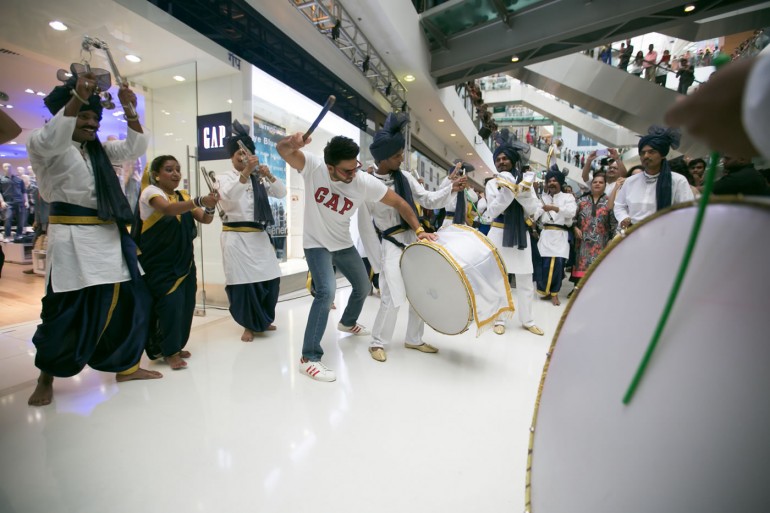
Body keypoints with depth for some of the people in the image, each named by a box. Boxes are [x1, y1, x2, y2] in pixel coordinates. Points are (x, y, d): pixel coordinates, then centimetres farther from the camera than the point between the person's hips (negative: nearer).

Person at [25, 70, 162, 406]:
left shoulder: (99, 150, 20)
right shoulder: (44, 148, 2)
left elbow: (136, 147, 9)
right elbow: (50, 139, -21)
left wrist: (130, 110, -5)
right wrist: (76, 97, -25)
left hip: (110, 236, 6)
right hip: (72, 238, -6)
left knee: (127, 301, 6)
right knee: (67, 309, -1)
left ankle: (126, 366, 21)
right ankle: (46, 379, 22)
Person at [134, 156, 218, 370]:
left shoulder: (183, 196, 10)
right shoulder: (151, 191, -9)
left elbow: (205, 220, -1)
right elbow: (167, 209, -31)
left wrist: (210, 206, -23)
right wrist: (199, 201, -44)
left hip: (183, 261, 6)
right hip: (159, 263, -6)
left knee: (185, 304, 6)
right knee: (170, 303, -13)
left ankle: (175, 346, 24)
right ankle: (168, 351, 4)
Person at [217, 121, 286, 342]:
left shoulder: (259, 180, 14)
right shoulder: (224, 178, 3)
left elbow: (281, 193, 2)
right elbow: (228, 195, -20)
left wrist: (269, 176, -16)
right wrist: (245, 173, -33)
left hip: (259, 235, 4)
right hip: (236, 237, -4)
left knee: (270, 278, 5)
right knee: (243, 282, -2)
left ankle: (262, 320, 26)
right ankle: (249, 325, 17)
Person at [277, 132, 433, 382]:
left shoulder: (365, 182, -20)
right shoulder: (313, 166, -22)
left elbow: (399, 203, -12)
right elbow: (282, 149, -33)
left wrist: (418, 229, -18)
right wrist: (292, 142, -56)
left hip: (344, 245, 4)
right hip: (316, 244, -4)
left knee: (363, 287, 17)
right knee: (327, 290, -25)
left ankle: (347, 322, 49)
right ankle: (309, 358, -14)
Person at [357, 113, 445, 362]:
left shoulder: (405, 177, 4)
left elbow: (429, 200, 6)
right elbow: (365, 225, -6)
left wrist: (450, 188, -9)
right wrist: (378, 256, -7)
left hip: (414, 239, 6)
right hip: (390, 245, -6)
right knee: (393, 298, -8)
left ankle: (414, 339, 31)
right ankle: (378, 343, 16)